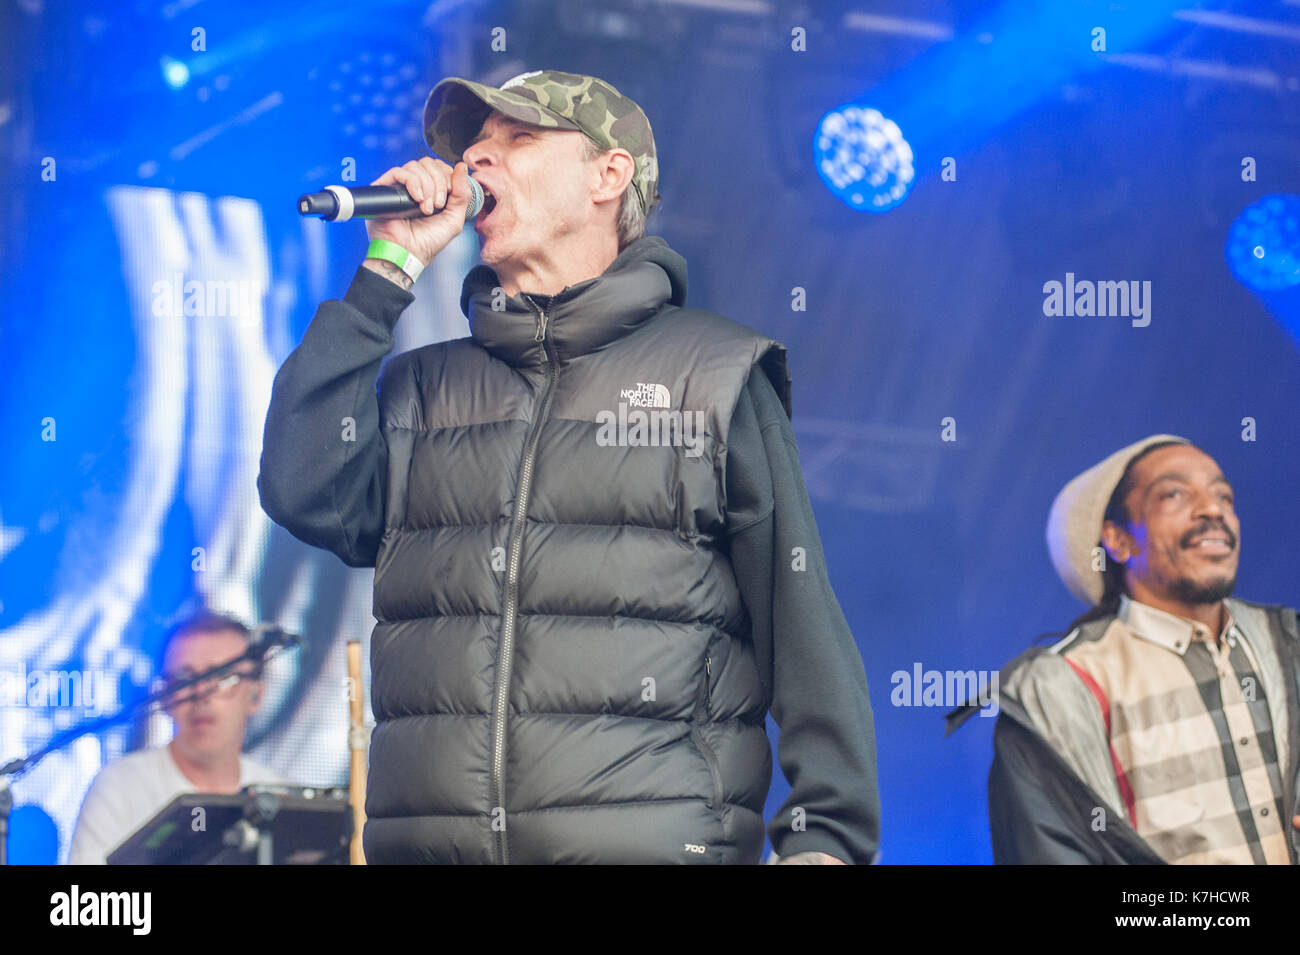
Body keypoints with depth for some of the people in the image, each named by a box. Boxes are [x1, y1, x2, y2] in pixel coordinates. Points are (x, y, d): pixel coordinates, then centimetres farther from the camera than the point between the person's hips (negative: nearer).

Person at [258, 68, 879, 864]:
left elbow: (806, 632, 3)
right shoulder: (424, 388, 18)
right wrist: (389, 270, 5)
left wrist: (827, 837, -8)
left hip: (654, 838, -3)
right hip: (426, 840, 3)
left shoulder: (714, 375, 7)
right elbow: (308, 497, -1)